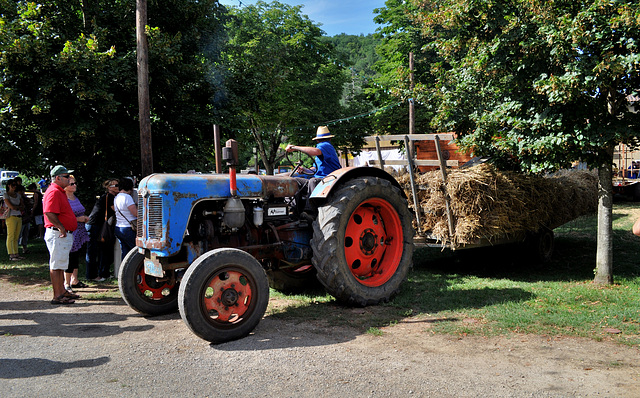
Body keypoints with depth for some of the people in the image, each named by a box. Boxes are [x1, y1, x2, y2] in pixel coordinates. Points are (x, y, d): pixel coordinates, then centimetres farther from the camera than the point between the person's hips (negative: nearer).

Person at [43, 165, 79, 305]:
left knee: (60, 265, 17)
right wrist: (61, 228, -23)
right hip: (58, 234, -11)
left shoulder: (60, 191, 17)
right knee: (56, 265, -5)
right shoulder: (54, 192, -16)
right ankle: (57, 296, -2)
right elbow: (50, 213, -26)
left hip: (64, 234, 11)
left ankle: (62, 291, 27)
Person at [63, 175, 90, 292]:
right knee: (70, 257, -6)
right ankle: (66, 283, 3)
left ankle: (74, 280, 24)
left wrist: (84, 218, 8)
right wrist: (77, 219, -19)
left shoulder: (76, 198, 15)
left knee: (76, 256, 14)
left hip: (79, 232, 9)